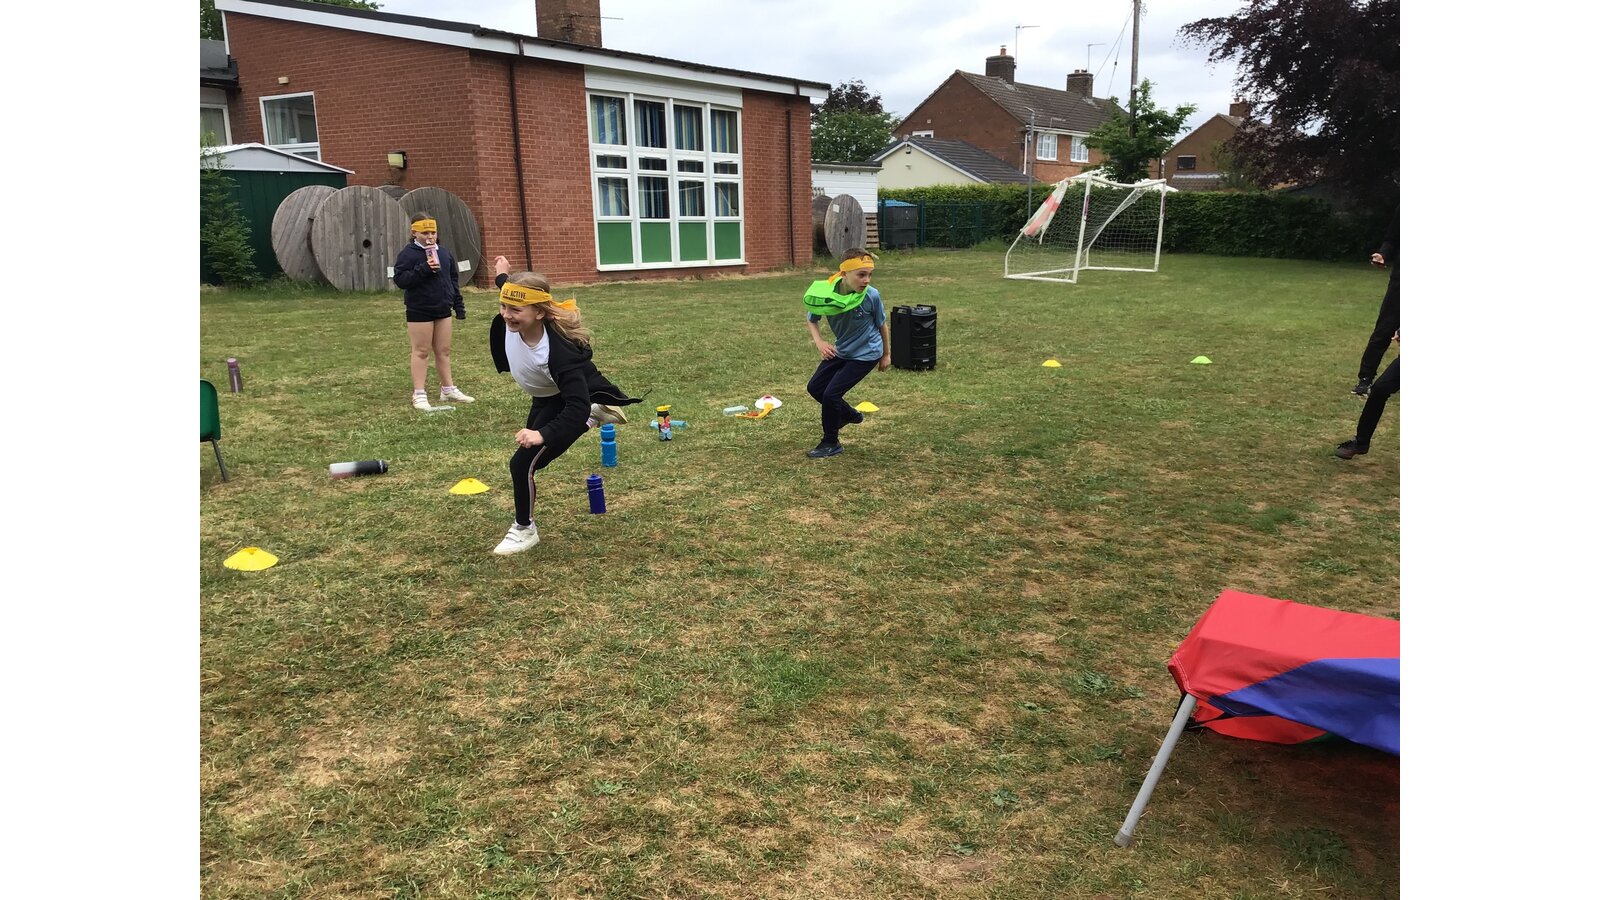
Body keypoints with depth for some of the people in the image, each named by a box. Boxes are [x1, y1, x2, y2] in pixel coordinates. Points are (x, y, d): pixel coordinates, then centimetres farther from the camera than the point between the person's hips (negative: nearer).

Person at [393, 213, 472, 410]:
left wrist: (459, 305, 13)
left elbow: (452, 280, 16)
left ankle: (448, 389, 21)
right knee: (421, 351, 0)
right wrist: (424, 269, -27)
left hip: (442, 310, 6)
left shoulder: (444, 253, 9)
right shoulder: (408, 254, -10)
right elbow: (400, 280, -18)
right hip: (419, 311, -6)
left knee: (444, 351, 12)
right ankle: (419, 394, 5)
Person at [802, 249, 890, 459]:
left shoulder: (871, 296, -26)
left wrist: (886, 355, 5)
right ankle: (851, 415, 36)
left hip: (865, 354, -5)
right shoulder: (826, 292, -21)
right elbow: (811, 319, -2)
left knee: (831, 393, -12)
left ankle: (831, 444, 9)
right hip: (841, 351, 5)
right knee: (815, 388, 12)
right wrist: (819, 342, -20)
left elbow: (882, 325, -7)